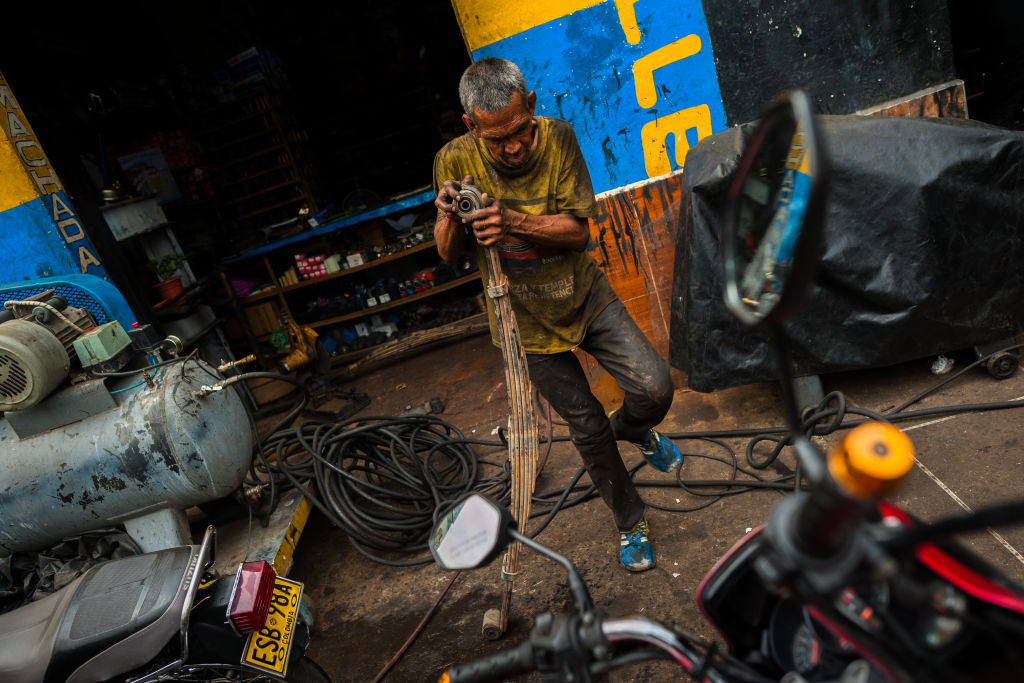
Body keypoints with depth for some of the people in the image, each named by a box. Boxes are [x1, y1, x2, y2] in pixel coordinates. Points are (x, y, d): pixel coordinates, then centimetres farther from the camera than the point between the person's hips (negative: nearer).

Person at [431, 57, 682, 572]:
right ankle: (630, 522, 33)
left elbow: (579, 230, -17)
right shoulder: (455, 161, -15)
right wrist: (450, 216, -29)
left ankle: (632, 429, 31)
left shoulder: (556, 138, -13)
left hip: (585, 297, 1)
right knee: (587, 428, 7)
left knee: (655, 389, -9)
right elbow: (449, 254, -6)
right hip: (527, 320, -1)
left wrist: (512, 220, -33)